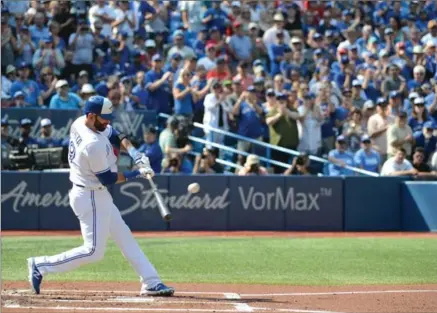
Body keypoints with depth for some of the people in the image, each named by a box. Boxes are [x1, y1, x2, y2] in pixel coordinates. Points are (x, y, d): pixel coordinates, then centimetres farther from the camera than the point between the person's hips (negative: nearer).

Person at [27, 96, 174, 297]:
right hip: (91, 198, -11)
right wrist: (137, 174, -8)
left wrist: (133, 152, -5)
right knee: (94, 251, -6)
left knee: (125, 238, 13)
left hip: (98, 196, 11)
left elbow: (116, 136, 12)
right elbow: (108, 179, -19)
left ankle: (150, 282, 17)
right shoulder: (93, 144, -29)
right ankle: (41, 266, 1)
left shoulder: (79, 123, -1)